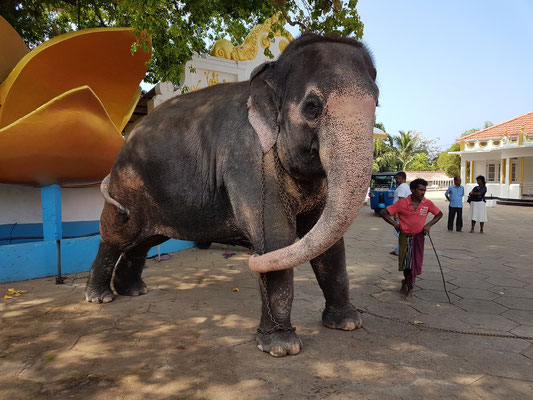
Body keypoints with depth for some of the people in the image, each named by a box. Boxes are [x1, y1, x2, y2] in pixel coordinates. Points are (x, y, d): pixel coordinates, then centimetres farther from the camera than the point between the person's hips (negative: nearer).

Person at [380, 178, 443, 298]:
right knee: (407, 262, -8)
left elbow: (439, 214, 12)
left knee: (416, 263, 7)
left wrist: (429, 225, -1)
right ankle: (409, 288, 13)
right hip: (405, 236, -3)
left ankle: (406, 282, 32)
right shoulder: (402, 203, -13)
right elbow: (383, 213, -9)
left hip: (419, 236, 3)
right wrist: (395, 224, -12)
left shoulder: (427, 203, -5)